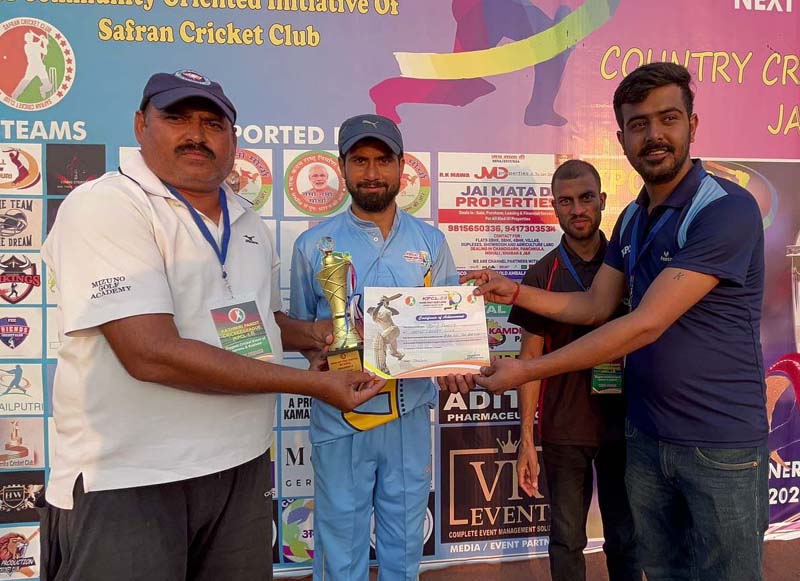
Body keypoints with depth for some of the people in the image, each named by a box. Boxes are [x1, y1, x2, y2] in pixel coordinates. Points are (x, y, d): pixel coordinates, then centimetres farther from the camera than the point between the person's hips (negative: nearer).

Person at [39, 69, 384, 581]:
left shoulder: (250, 225, 9)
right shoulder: (105, 206, -14)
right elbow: (152, 355, -24)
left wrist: (312, 335, 2)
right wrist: (314, 383, -20)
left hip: (245, 467, 7)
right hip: (128, 480, -6)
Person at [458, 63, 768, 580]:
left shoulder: (727, 209, -20)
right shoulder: (632, 219, 7)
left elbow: (645, 325, -26)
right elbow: (596, 306, 12)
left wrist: (527, 371, -23)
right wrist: (515, 292, -1)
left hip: (722, 445, -6)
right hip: (646, 437, 7)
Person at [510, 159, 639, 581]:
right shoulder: (542, 275, -3)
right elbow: (531, 358, -2)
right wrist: (526, 440, -5)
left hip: (622, 424, 1)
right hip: (564, 430, -1)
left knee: (624, 540, 13)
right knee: (567, 539, 12)